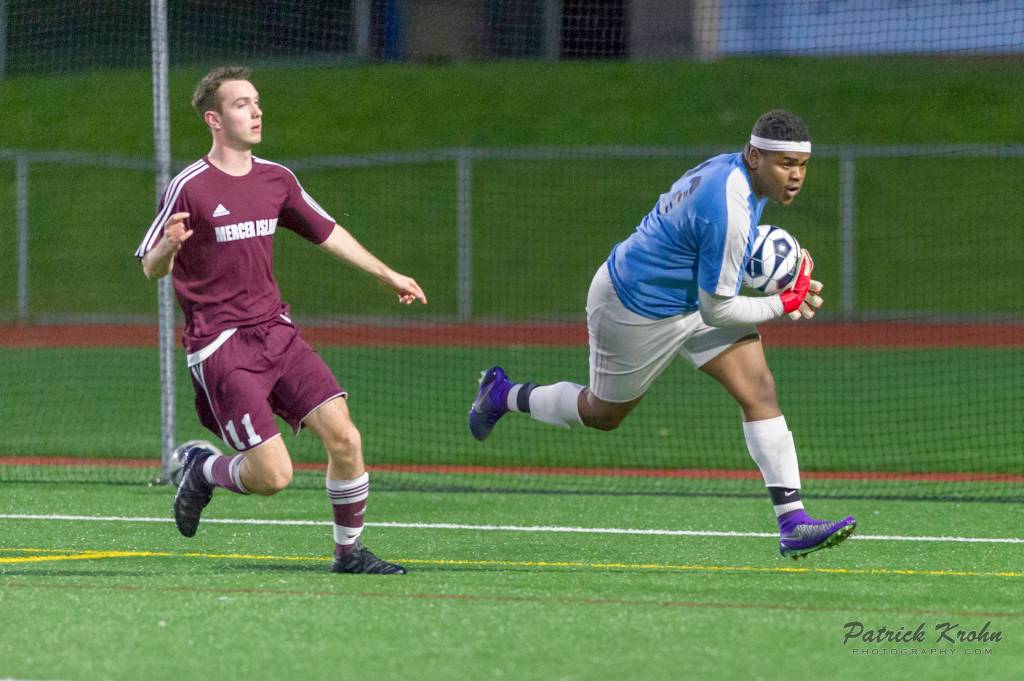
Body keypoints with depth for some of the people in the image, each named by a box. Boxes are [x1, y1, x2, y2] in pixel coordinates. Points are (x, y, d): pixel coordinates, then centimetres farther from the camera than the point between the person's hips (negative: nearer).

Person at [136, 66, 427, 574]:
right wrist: (169, 246, -28)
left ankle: (349, 551, 9)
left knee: (345, 438, -8)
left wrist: (387, 275, 28)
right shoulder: (189, 188, -9)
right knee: (273, 475, -14)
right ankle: (201, 470, 18)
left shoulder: (275, 180, 9)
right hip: (220, 346, -6)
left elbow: (327, 233, 24)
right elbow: (150, 269, -5)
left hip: (275, 332, 6)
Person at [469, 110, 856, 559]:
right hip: (638, 312, -9)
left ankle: (793, 522, -9)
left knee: (759, 389, -7)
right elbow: (717, 310, -27)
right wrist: (784, 305, -14)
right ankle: (503, 395, 40)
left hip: (688, 296, 9)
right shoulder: (730, 210, -36)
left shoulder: (728, 168, -7)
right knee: (602, 413, 15)